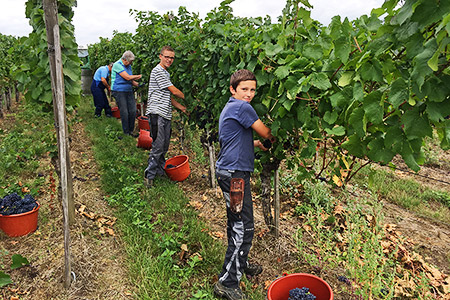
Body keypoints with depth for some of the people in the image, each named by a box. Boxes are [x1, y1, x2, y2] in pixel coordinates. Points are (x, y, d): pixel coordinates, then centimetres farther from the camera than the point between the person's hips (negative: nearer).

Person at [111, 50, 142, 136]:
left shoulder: (128, 66, 15)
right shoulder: (117, 65, -12)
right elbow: (127, 77, -19)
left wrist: (135, 83, 1)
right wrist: (138, 76, -7)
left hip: (129, 91, 8)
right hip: (119, 91, -7)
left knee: (133, 111, 3)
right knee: (124, 112, -6)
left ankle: (131, 131, 15)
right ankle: (126, 133, 4)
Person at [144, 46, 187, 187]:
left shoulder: (166, 73, 21)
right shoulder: (157, 71, -9)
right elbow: (174, 91, -10)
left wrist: (182, 107, 17)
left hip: (166, 114, 9)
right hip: (156, 113, -9)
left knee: (164, 146, 13)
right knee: (158, 146, -8)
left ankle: (161, 170, 25)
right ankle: (149, 176, 2)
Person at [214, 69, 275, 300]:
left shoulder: (230, 108, 18)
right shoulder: (242, 107, -13)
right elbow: (265, 133, -6)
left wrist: (256, 143, 19)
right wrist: (276, 139, 14)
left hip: (231, 172, 11)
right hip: (234, 174, -11)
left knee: (237, 225, 21)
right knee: (243, 228, -6)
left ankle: (240, 264, 38)